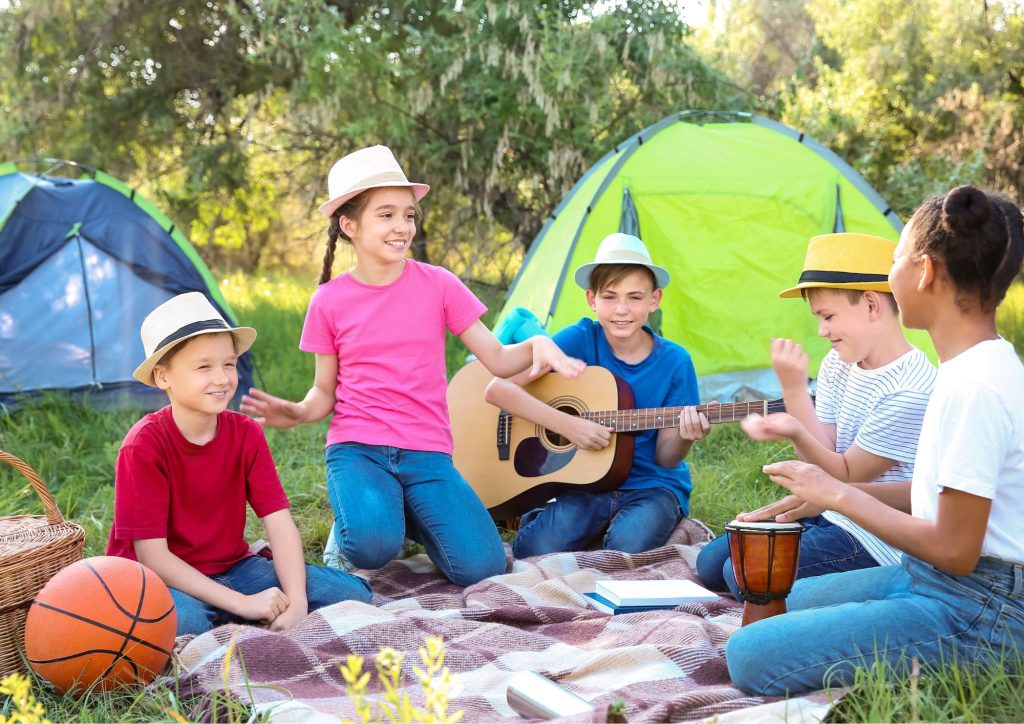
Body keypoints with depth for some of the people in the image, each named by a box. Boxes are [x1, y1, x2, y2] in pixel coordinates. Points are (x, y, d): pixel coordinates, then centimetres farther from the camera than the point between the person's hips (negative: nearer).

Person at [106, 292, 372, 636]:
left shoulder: (247, 434, -4)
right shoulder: (144, 444, -18)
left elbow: (280, 522, -9)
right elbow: (152, 556, -21)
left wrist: (297, 601, -26)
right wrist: (242, 603, -27)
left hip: (231, 569, 5)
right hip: (159, 579, -5)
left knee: (351, 593, -12)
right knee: (183, 619, -42)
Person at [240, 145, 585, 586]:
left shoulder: (438, 285, 0)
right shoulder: (329, 302, 1)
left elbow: (497, 360, 2)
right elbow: (325, 391, 9)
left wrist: (538, 344, -19)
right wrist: (296, 413, -14)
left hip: (427, 452, 1)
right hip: (356, 449, -1)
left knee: (481, 568, -18)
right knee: (373, 547, -33)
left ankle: (410, 518, 13)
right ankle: (348, 523, 6)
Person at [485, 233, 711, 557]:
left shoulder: (675, 362, -6)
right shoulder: (581, 339, -8)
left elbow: (665, 458, -2)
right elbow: (497, 389, -16)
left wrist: (684, 436, -26)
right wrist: (566, 424, -24)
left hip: (651, 485, 0)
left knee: (626, 547, -31)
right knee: (535, 550, -23)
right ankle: (536, 517, 12)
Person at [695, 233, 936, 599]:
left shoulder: (909, 392, -24)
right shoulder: (839, 364, 2)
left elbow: (847, 476, -18)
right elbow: (825, 454, -2)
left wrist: (795, 432, -34)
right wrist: (794, 390, -16)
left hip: (874, 541, -9)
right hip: (829, 512, 9)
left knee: (746, 574, -19)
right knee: (711, 563, 8)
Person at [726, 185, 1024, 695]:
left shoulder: (974, 387, -25)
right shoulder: (974, 366, 7)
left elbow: (954, 551, -23)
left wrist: (839, 495, -13)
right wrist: (824, 493, 8)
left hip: (974, 614, -10)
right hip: (926, 578, 10)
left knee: (751, 656, -17)